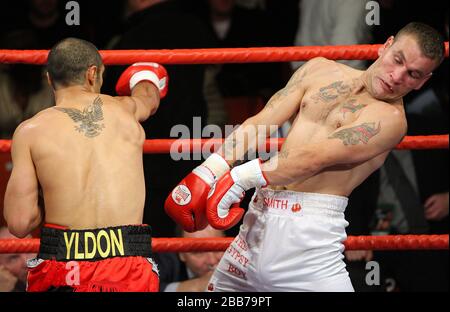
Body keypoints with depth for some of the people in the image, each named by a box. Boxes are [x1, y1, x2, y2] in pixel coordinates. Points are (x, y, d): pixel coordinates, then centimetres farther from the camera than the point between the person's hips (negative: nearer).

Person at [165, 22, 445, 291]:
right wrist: (211, 169, -6)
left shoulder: (390, 118, -6)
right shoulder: (321, 70, 15)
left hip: (308, 229, -6)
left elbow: (317, 157, -15)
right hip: (259, 219, 6)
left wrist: (245, 176, -22)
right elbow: (260, 125, 8)